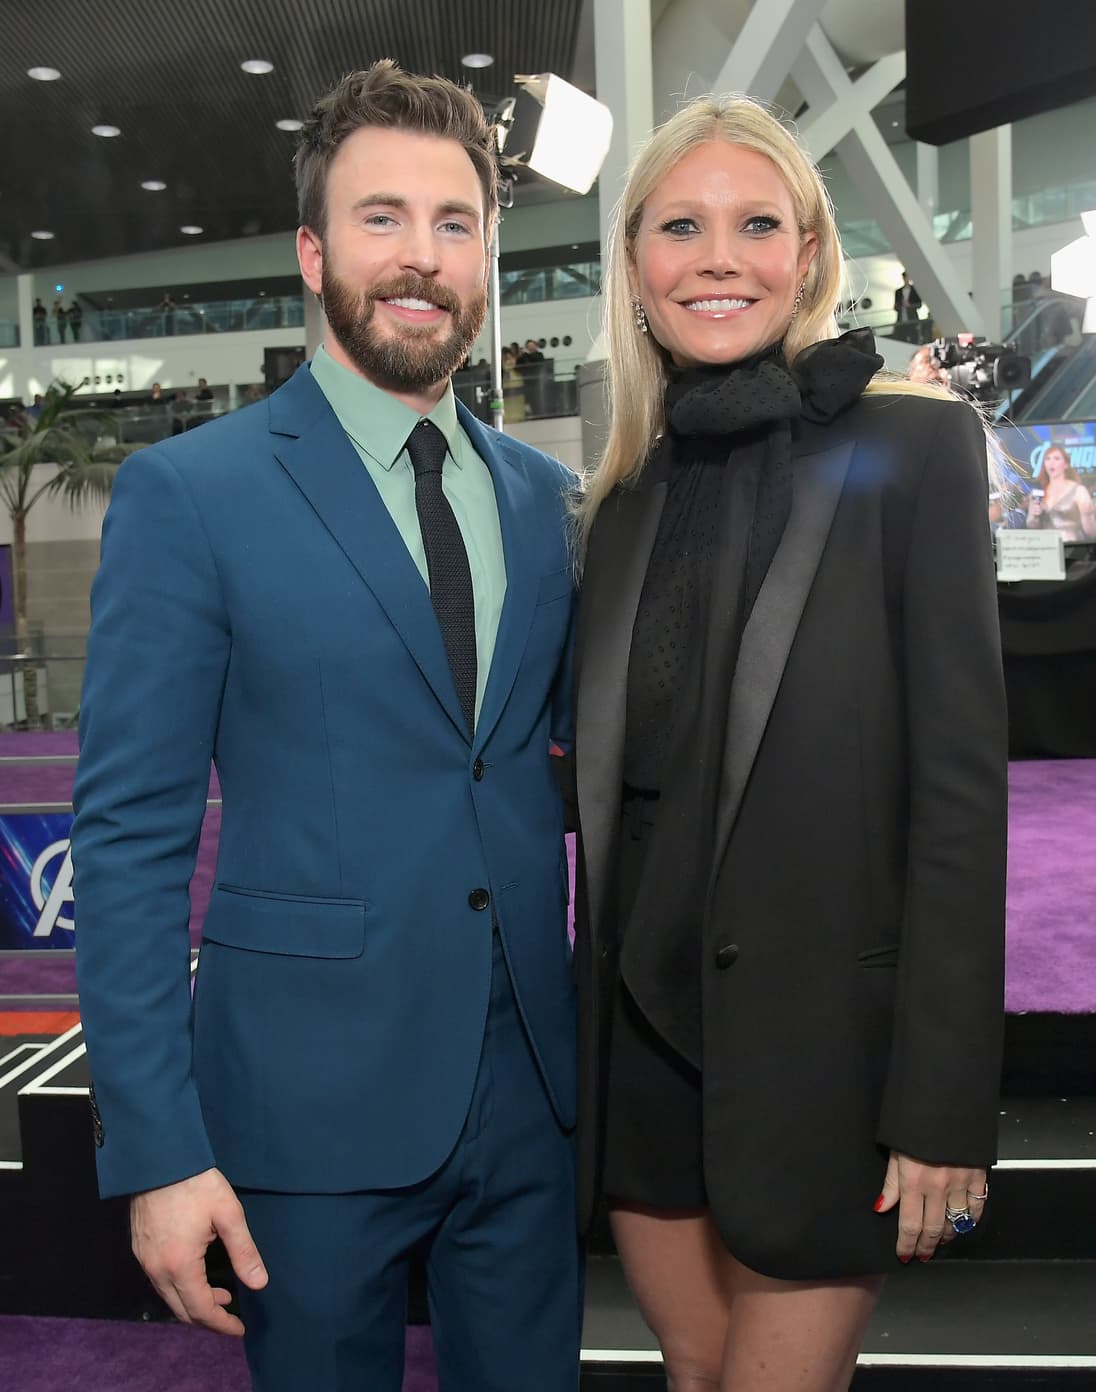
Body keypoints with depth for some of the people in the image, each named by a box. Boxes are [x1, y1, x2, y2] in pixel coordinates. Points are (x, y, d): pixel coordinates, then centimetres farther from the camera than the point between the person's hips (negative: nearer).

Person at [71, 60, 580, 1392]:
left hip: (531, 1091, 5)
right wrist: (158, 1152, -12)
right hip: (312, 1102, -4)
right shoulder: (186, 494, -8)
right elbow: (130, 838, -9)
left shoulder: (545, 496, 6)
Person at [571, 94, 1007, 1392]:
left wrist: (942, 1104, -12)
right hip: (642, 1028, 5)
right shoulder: (629, 490, 7)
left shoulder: (913, 444, -7)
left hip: (818, 1038, -4)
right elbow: (615, 773, 10)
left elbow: (960, 783, -11)